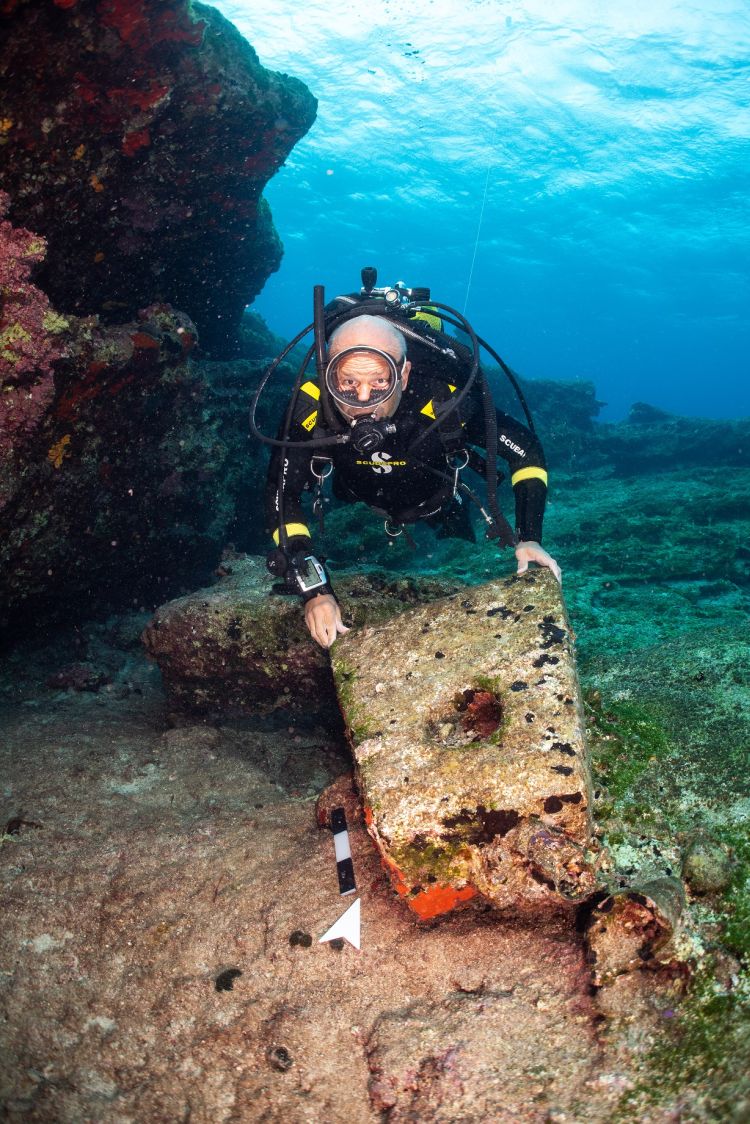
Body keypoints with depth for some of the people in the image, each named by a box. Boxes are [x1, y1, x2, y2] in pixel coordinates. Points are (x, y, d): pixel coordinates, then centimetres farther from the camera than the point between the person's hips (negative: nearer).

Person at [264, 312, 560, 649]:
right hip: (359, 501, 1)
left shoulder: (440, 403, -43)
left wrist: (528, 539, -39)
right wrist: (314, 589, -46)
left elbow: (526, 448, -29)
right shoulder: (311, 406, -41)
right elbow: (282, 496, -35)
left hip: (436, 500, 0)